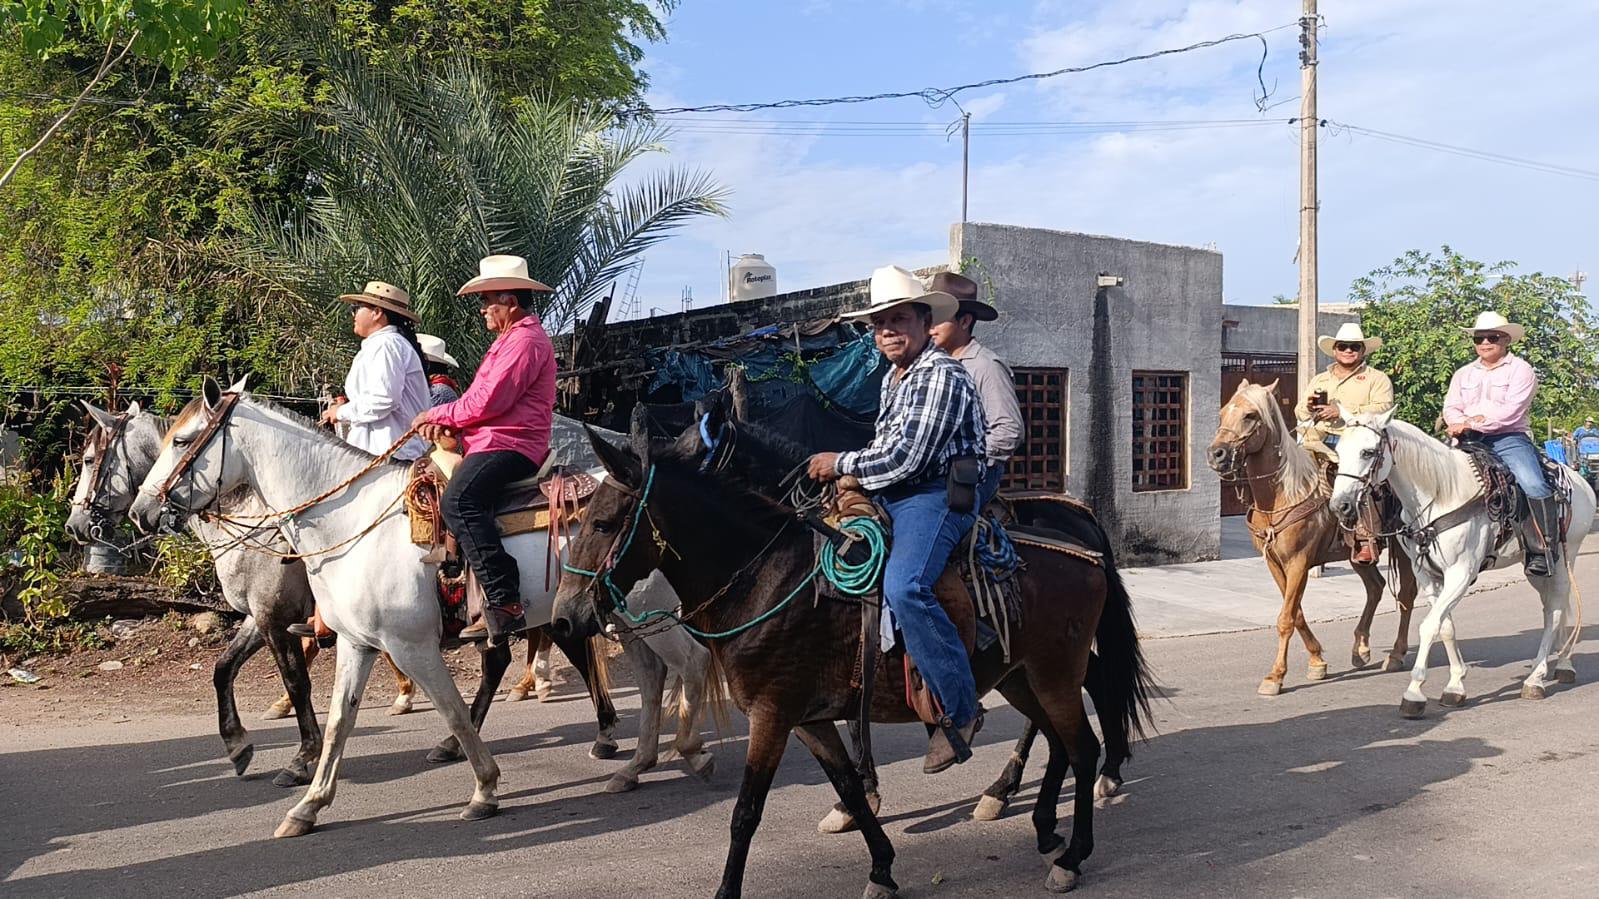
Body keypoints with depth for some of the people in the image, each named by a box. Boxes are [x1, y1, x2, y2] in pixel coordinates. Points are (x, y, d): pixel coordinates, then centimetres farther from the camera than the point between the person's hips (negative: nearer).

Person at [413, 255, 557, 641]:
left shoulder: (525, 340, -10)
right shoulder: (510, 339, 25)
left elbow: (487, 402, -19)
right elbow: (483, 398, 24)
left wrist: (437, 415, -4)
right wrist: (447, 422, 4)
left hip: (509, 446, -12)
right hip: (491, 442, 12)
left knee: (458, 501, -33)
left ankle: (504, 604, -38)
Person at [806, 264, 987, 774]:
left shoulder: (942, 375, -11)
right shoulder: (894, 379, 20)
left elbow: (907, 458, -18)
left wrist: (842, 464, -7)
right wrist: (852, 471, 12)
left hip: (937, 495, -10)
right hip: (890, 497, 10)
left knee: (904, 586, -34)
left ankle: (959, 709, -23)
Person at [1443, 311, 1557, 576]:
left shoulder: (1520, 369, 3)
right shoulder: (1463, 374, 20)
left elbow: (1512, 411, -11)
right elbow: (1451, 408, 10)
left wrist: (1475, 423, -18)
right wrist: (1463, 424, -13)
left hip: (1509, 438, -4)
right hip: (1469, 442, 5)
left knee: (1534, 485, -27)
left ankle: (1543, 552, -23)